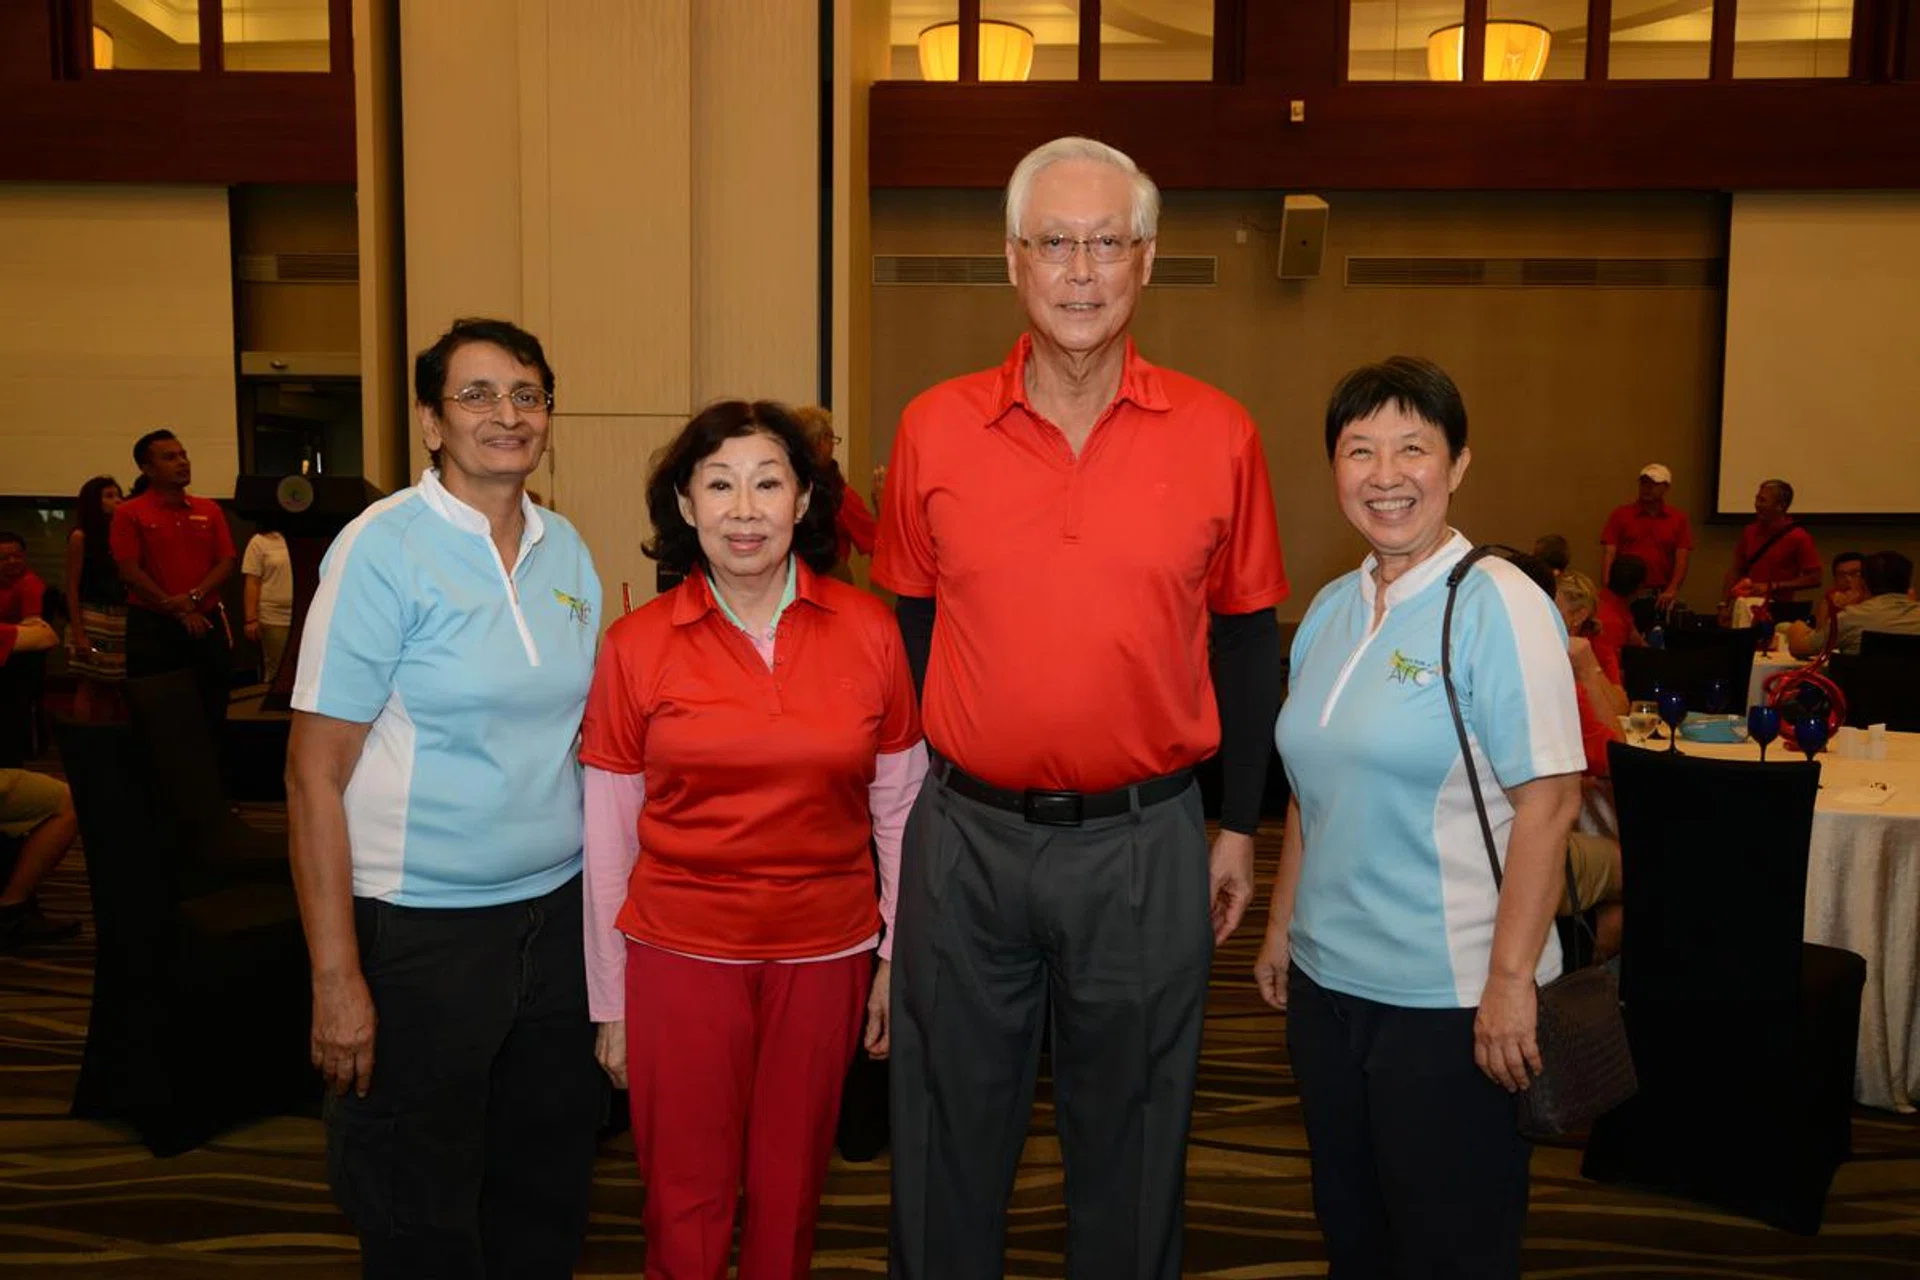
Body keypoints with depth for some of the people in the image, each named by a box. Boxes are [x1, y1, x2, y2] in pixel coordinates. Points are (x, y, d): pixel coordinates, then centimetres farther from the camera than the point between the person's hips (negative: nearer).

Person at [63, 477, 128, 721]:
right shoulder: (80, 537, -2)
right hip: (91, 617, -5)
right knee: (88, 687, -3)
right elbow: (72, 588, -5)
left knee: (110, 688, 8)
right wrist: (78, 632, -12)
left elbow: (128, 582, 5)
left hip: (120, 619, 5)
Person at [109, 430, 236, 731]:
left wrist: (194, 597, -12)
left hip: (206, 622, 3)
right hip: (152, 625, -3)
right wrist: (178, 612, -13)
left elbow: (226, 562, 5)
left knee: (213, 710, 7)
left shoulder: (210, 511, 10)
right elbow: (129, 571, -8)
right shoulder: (129, 513, -1)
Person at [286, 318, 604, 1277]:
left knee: (547, 1199, 18)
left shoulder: (566, 550, 6)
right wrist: (336, 977, -15)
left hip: (558, 913, 5)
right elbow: (314, 774, -12)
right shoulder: (382, 549, -11)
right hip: (422, 931, -5)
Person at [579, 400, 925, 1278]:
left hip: (825, 953, 1)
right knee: (685, 1204, 9)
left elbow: (899, 806, 3)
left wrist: (899, 958, 4)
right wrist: (610, 999, 3)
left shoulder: (868, 631, -3)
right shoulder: (636, 645, -4)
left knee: (789, 1196, 14)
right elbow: (608, 833, 0)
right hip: (681, 953, -1)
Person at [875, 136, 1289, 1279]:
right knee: (950, 1141, 16)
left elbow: (1248, 639, 5)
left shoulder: (1218, 435, -3)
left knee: (1132, 1143, 16)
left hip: (1146, 842, 0)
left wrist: (1240, 825, 6)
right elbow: (904, 630, 7)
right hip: (966, 836, 1)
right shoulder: (935, 429, -1)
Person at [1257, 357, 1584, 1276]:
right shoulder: (1331, 608, 8)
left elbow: (1548, 802, -18)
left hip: (1447, 995, -6)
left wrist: (1511, 980, -20)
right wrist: (1283, 926, 15)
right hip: (1328, 979, 7)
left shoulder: (1496, 605, -13)